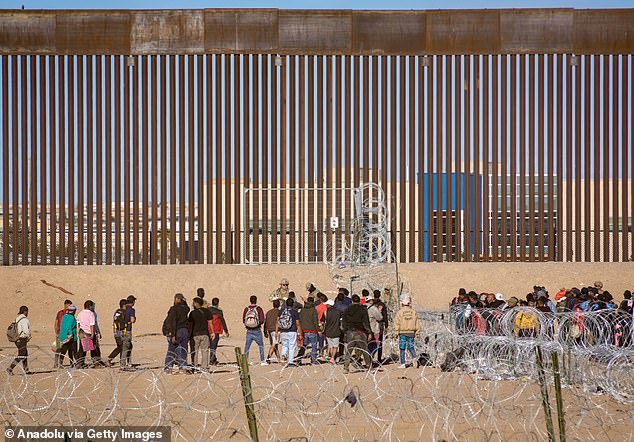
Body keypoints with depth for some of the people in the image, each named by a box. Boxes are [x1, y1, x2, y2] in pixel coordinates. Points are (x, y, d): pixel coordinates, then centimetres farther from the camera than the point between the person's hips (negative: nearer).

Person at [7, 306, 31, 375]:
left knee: (25, 354, 16)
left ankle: (26, 370, 19)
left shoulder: (17, 319, 11)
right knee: (21, 356, -7)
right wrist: (28, 336, -2)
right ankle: (10, 369, -12)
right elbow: (26, 330, -22)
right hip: (22, 340, -9)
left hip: (17, 340, 9)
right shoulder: (24, 319, -16)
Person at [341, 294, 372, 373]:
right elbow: (366, 322, -9)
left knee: (348, 350, 6)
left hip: (350, 332, 2)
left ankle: (346, 367, -2)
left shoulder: (347, 310, 4)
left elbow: (343, 322, 8)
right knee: (365, 350, 9)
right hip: (360, 333, -2)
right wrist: (369, 332, -2)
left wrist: (345, 331, 18)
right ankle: (369, 366, 14)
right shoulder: (363, 310, -6)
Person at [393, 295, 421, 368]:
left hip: (402, 332, -3)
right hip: (411, 332, 3)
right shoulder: (413, 311, 2)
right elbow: (417, 323, 6)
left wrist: (396, 333, 0)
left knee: (402, 349, 5)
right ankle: (414, 357, -8)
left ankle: (403, 364, 6)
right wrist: (417, 332, 14)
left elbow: (396, 323, -6)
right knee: (411, 346, 16)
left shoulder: (399, 312, -7)